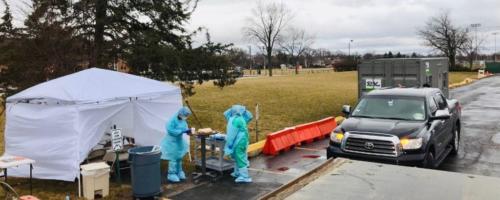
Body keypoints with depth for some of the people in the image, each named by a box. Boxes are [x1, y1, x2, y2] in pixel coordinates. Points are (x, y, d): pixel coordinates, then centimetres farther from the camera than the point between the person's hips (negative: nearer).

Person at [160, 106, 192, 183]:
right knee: (173, 159, -5)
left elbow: (185, 127, 9)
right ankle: (172, 175, 6)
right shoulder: (173, 120, -24)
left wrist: (187, 131, -15)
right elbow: (170, 130, -28)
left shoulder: (183, 120, -1)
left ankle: (179, 172, 32)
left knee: (179, 158, 18)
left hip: (179, 141, 8)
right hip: (172, 142, -8)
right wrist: (182, 131, -30)